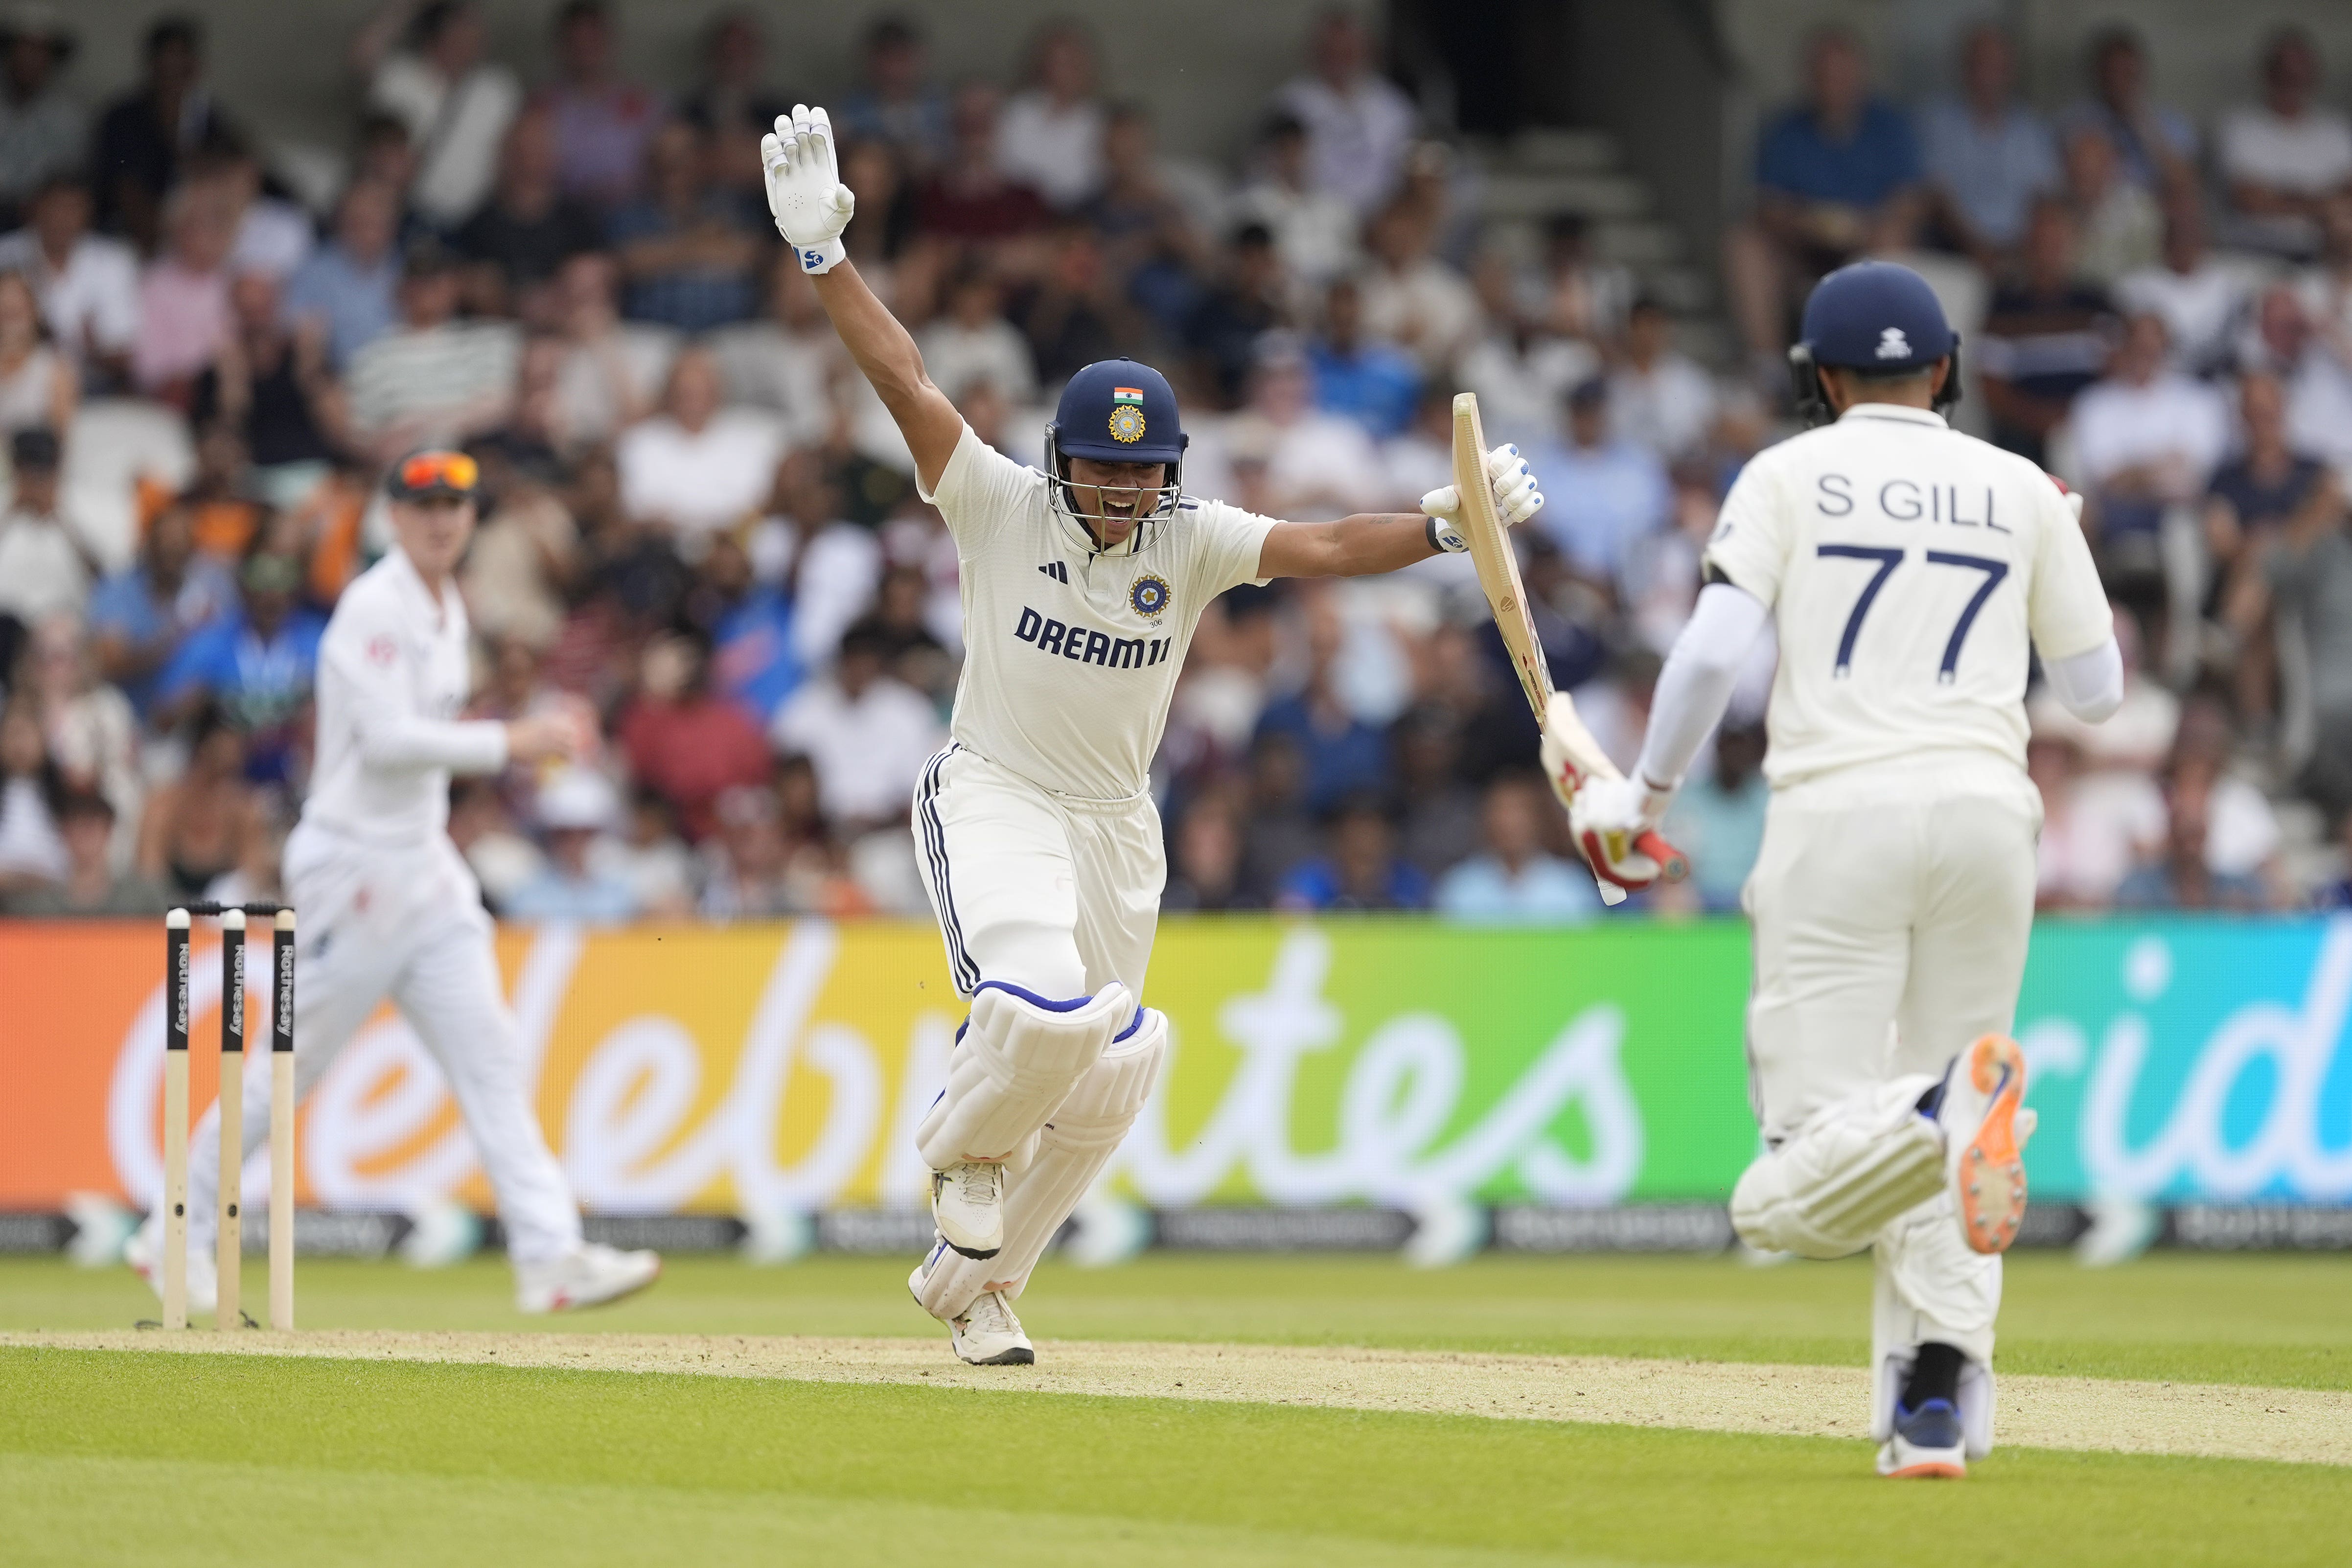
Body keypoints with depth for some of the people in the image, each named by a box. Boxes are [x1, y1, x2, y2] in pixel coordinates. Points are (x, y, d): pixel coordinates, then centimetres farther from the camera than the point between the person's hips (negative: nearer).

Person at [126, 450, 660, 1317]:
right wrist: (507, 743, -27)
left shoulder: (447, 610, 14)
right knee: (290, 1069, 0)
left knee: (489, 1055, -1)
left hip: (424, 868, 9)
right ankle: (177, 1237, 14)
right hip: (354, 865, -9)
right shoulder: (373, 608, -15)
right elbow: (387, 739, -25)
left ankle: (551, 1255, -7)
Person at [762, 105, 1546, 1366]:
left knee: (1103, 1084, 8)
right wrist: (823, 252, -27)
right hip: (992, 800, -5)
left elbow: (1316, 548, -17)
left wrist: (1439, 528, -34)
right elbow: (903, 379, -18)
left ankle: (972, 1281, 29)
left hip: (1117, 828, 5)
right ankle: (966, 1148, 5)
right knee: (1047, 1010, -29)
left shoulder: (1192, 542, -4)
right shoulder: (1002, 508, -11)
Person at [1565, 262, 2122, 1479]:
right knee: (1929, 1160, 15)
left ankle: (1943, 1114, -40)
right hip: (1987, 808, 3)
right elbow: (2096, 689, 17)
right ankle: (1937, 1403, -1)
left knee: (1807, 1189, -8)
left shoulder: (1791, 475, 8)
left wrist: (1642, 794, 8)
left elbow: (1714, 648, -5)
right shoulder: (2021, 490, 14)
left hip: (1840, 808, -3)